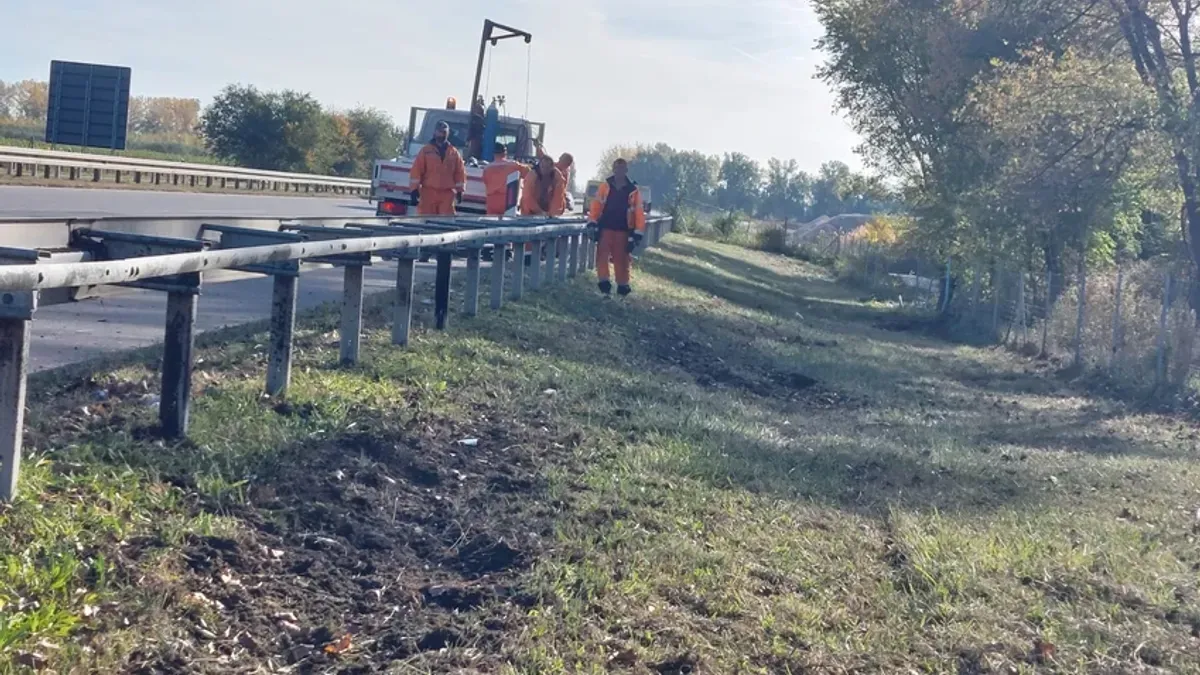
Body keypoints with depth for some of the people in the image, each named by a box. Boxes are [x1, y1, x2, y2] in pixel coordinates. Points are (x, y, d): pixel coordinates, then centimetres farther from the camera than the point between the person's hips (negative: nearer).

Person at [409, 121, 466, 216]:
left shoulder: (454, 153, 11)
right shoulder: (426, 151, 5)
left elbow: (460, 172, 11)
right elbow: (416, 170, 0)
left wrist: (459, 190, 4)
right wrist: (414, 188, -7)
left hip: (447, 194, 1)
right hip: (429, 193, -1)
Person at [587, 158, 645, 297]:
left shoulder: (634, 190, 0)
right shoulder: (605, 186, 3)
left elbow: (639, 213, 1)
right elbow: (596, 205, 2)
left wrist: (638, 233, -4)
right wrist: (592, 223, -7)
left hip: (623, 230, -1)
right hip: (605, 227, 1)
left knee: (621, 259, 5)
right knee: (602, 256, -8)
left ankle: (623, 287, 17)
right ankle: (605, 284, -5)